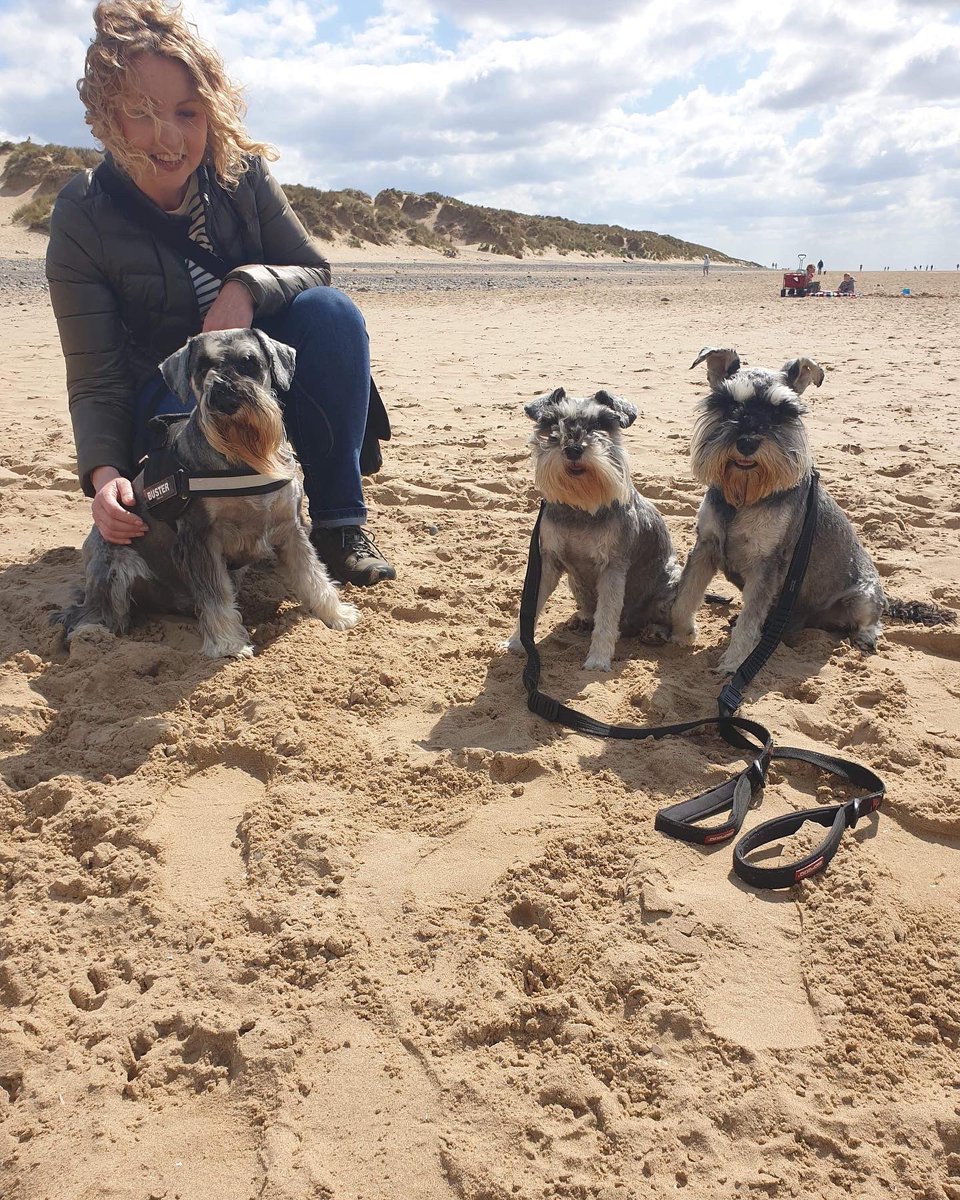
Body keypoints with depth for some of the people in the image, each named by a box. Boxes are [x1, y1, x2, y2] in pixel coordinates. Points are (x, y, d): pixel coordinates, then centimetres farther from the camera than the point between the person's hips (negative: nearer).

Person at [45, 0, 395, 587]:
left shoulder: (241, 172, -7)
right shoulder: (82, 218, -14)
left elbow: (317, 273, -4)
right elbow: (95, 379, -16)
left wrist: (248, 285, -27)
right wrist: (105, 473, -35)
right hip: (163, 399, -3)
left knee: (331, 311, -26)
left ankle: (339, 522, -19)